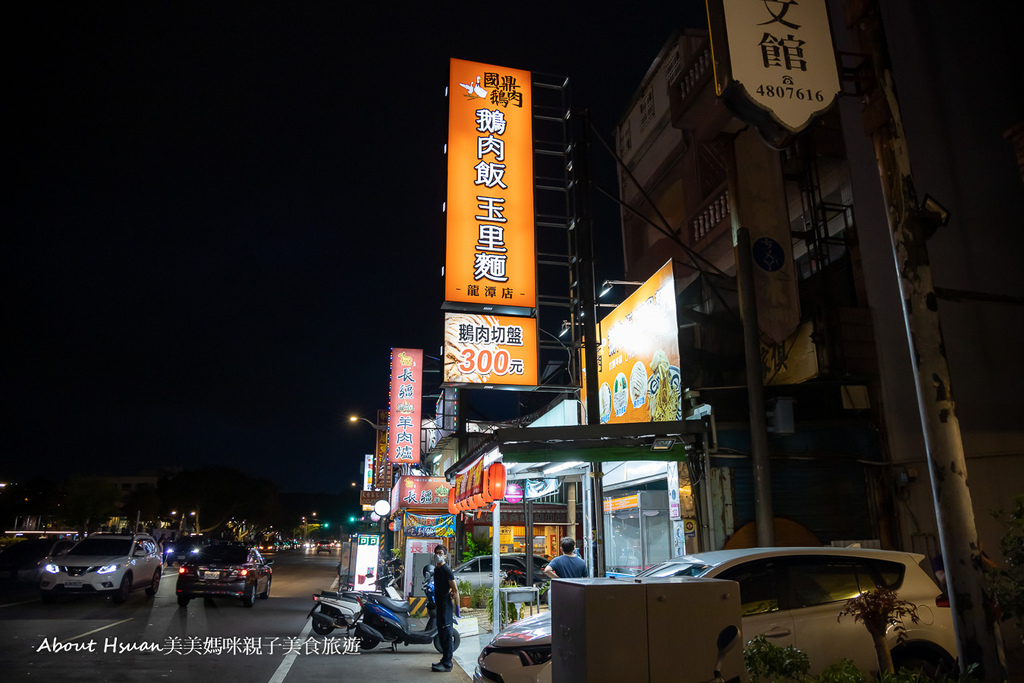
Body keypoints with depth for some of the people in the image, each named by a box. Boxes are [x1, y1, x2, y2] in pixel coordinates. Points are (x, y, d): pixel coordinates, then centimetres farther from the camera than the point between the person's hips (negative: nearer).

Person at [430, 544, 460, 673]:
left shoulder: (446, 570, -14)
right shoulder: (437, 569, 14)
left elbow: (455, 589, -16)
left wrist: (457, 607, -17)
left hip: (446, 604, -10)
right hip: (440, 604, 10)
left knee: (446, 633, -7)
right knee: (442, 633, 14)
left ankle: (447, 663, -3)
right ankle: (444, 661, 23)